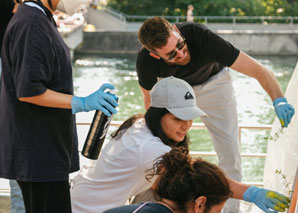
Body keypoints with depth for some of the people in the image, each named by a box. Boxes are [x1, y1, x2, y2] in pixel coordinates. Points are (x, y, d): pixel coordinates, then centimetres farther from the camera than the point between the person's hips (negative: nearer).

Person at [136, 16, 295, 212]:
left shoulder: (202, 37, -40)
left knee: (230, 157, -7)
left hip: (212, 82, -1)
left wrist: (279, 99, -52)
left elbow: (258, 69, -37)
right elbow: (150, 101, -11)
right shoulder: (145, 61, -33)